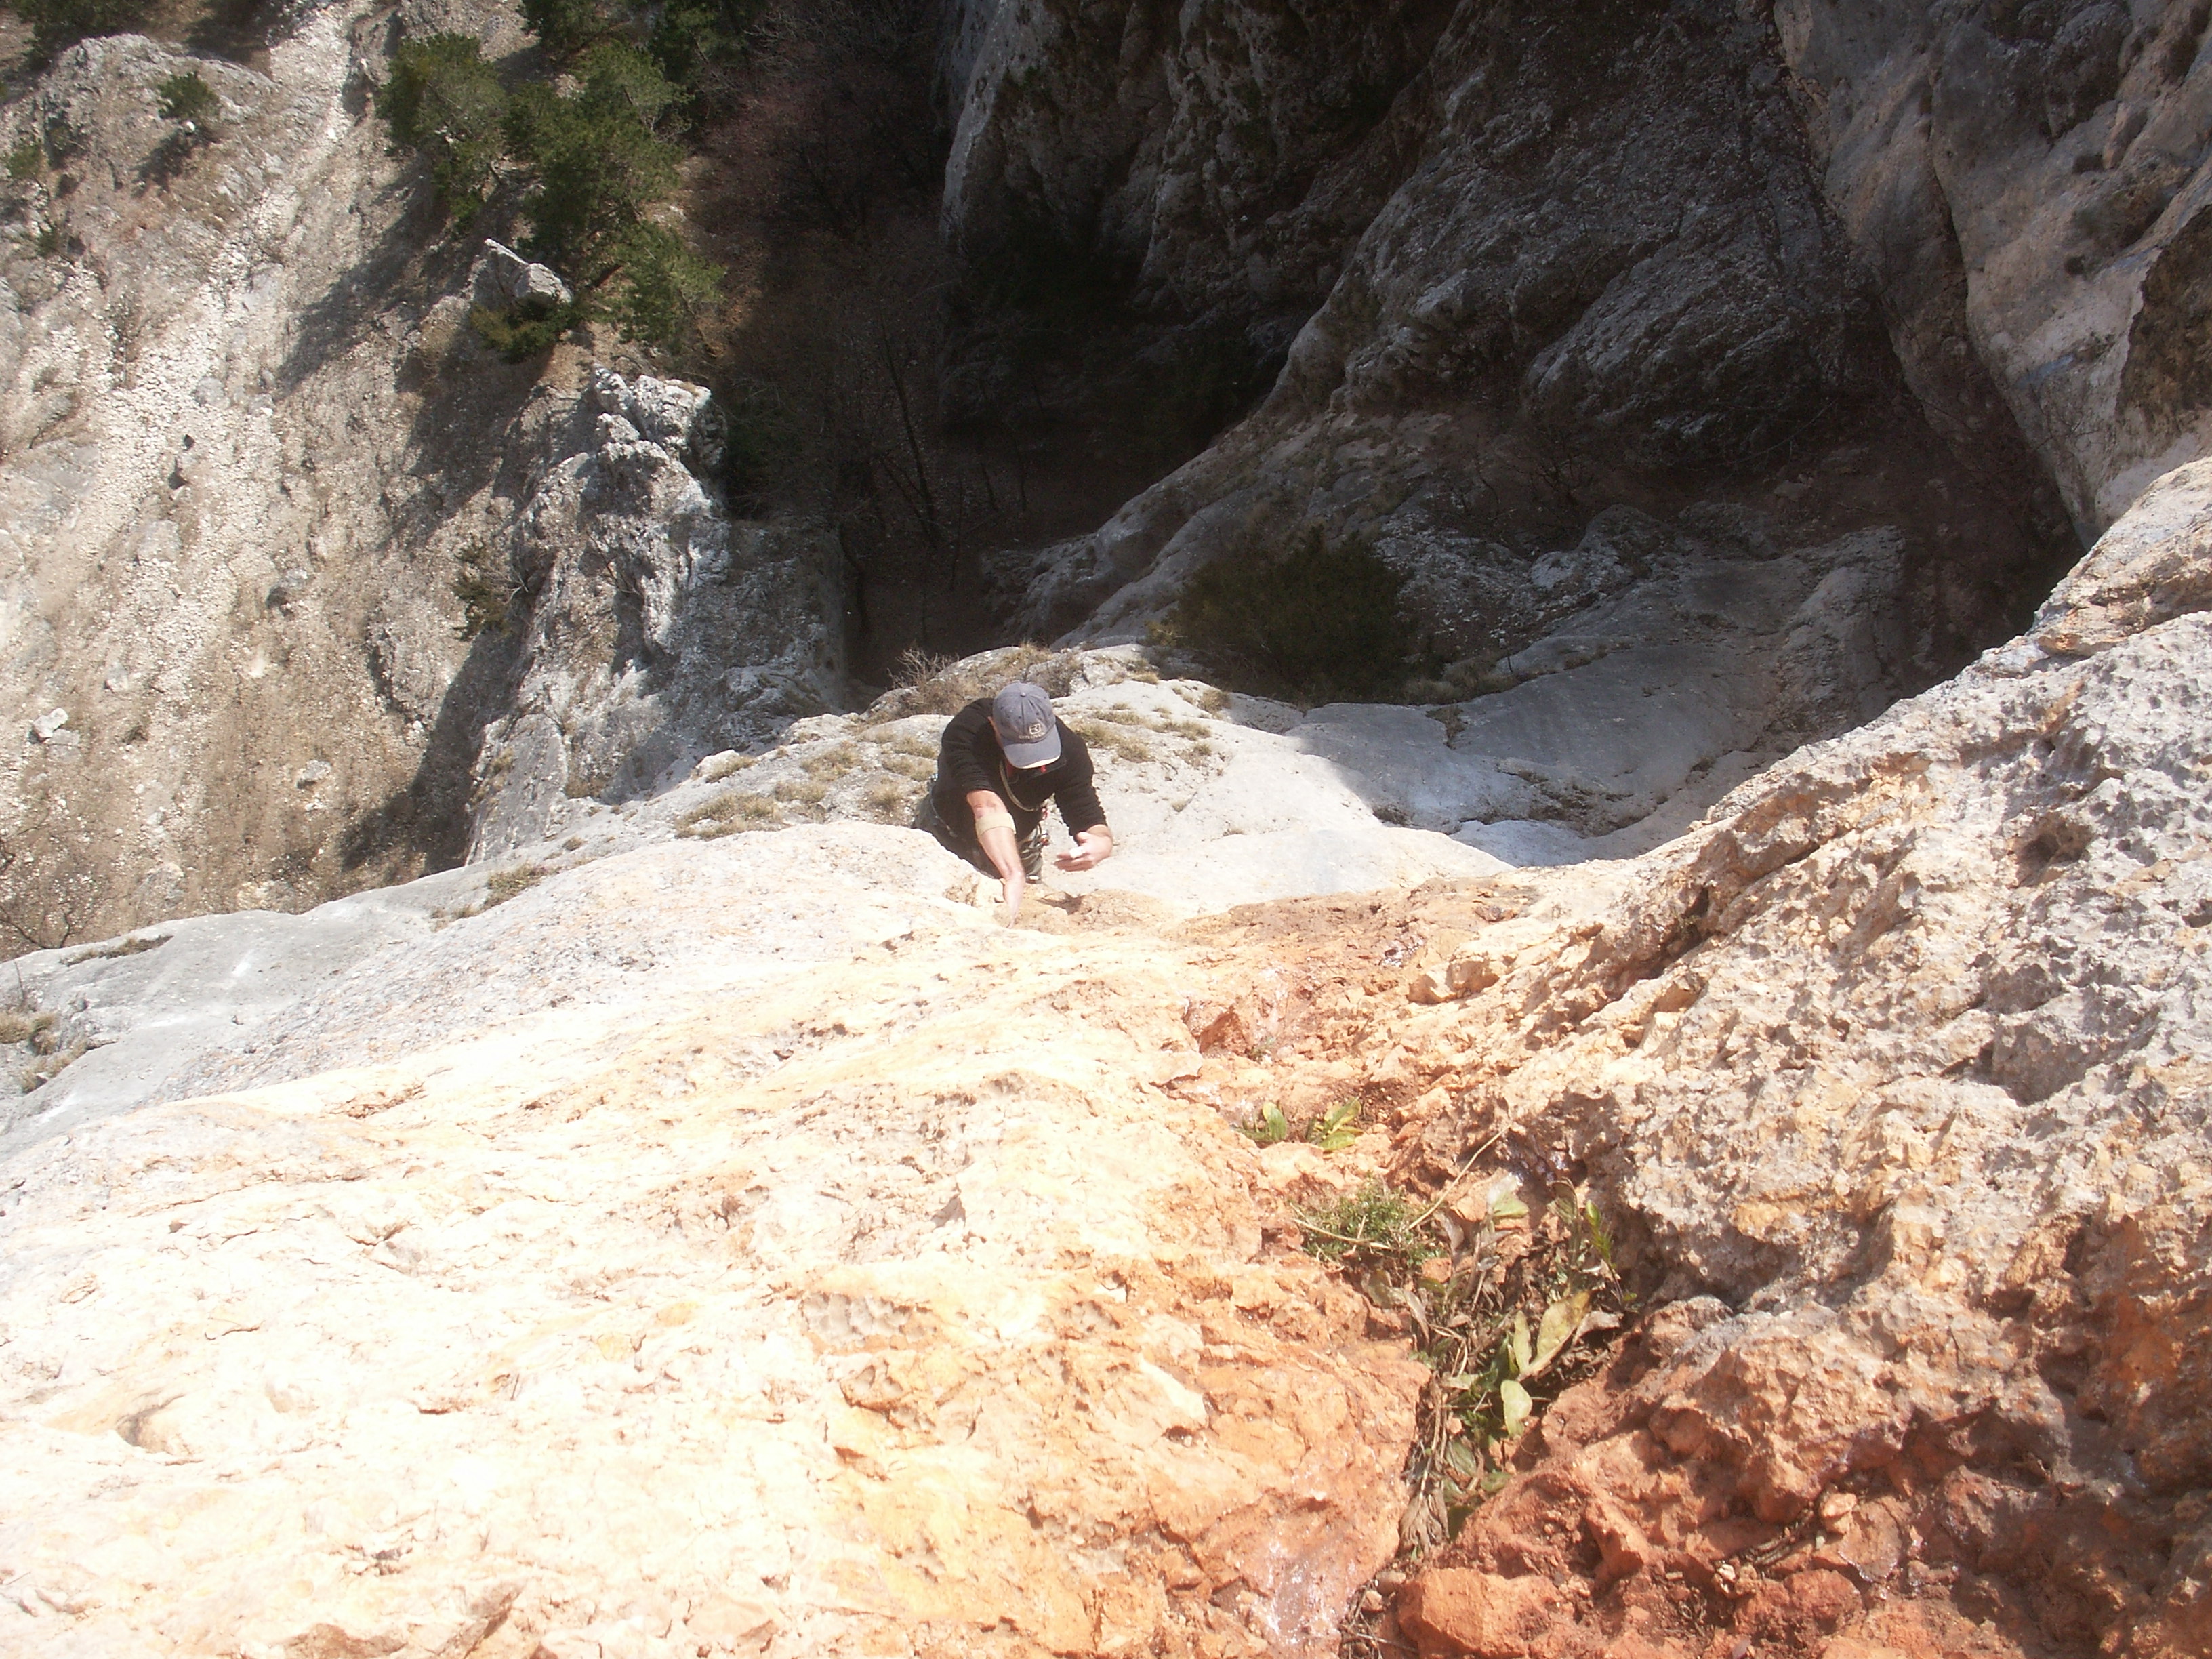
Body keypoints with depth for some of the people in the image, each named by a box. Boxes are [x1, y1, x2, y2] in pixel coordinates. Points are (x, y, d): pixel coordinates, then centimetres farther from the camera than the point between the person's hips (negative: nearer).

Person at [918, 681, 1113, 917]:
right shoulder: (965, 731, -42)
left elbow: (1090, 820, -31)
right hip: (950, 843, -2)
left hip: (1019, 849, 2)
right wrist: (1014, 876, -69)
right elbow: (988, 807, -56)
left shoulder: (1069, 748, -31)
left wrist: (1102, 842, -57)